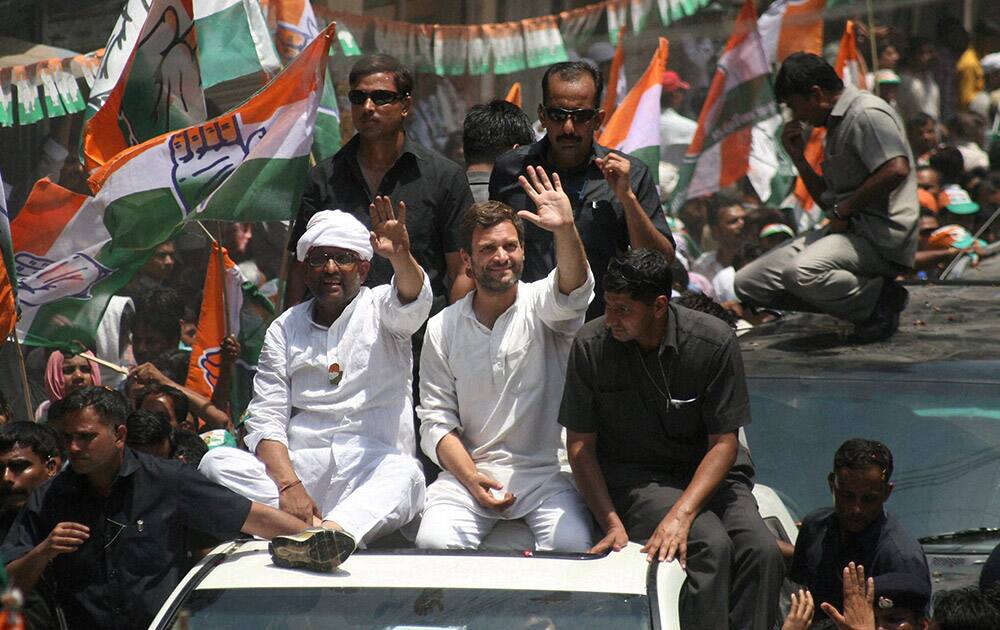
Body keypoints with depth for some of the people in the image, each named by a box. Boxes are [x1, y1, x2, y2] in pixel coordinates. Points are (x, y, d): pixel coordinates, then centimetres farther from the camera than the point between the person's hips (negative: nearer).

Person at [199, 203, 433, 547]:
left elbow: (411, 300, -13)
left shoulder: (379, 308, 13)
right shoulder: (285, 329, 17)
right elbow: (265, 419, 7)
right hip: (299, 466, 2)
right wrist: (289, 486, -13)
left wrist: (401, 257, -39)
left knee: (403, 476, -36)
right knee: (217, 462, -23)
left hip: (373, 471, -2)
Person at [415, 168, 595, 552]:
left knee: (572, 544, -29)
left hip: (547, 473, -1)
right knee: (434, 541, -27)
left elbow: (573, 291, -23)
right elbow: (436, 421, 6)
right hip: (468, 469, 1)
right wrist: (471, 478, -11)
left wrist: (565, 231, -43)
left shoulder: (540, 305, 3)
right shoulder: (442, 329, 8)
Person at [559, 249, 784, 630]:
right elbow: (581, 445, -1)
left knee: (761, 550, -28)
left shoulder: (714, 341, -9)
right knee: (711, 545, -32)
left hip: (707, 474, 2)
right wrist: (611, 523, -15)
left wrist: (681, 515, -23)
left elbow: (724, 444, -8)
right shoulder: (591, 345, -8)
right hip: (631, 477, -2)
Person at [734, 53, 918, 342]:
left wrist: (844, 210, -16)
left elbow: (897, 169, -26)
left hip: (881, 236, -11)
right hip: (848, 231, 11)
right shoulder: (837, 124, 22)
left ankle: (881, 301, -13)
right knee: (747, 283, 3)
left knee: (803, 273, -38)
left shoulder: (867, 114, -9)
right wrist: (798, 157, 13)